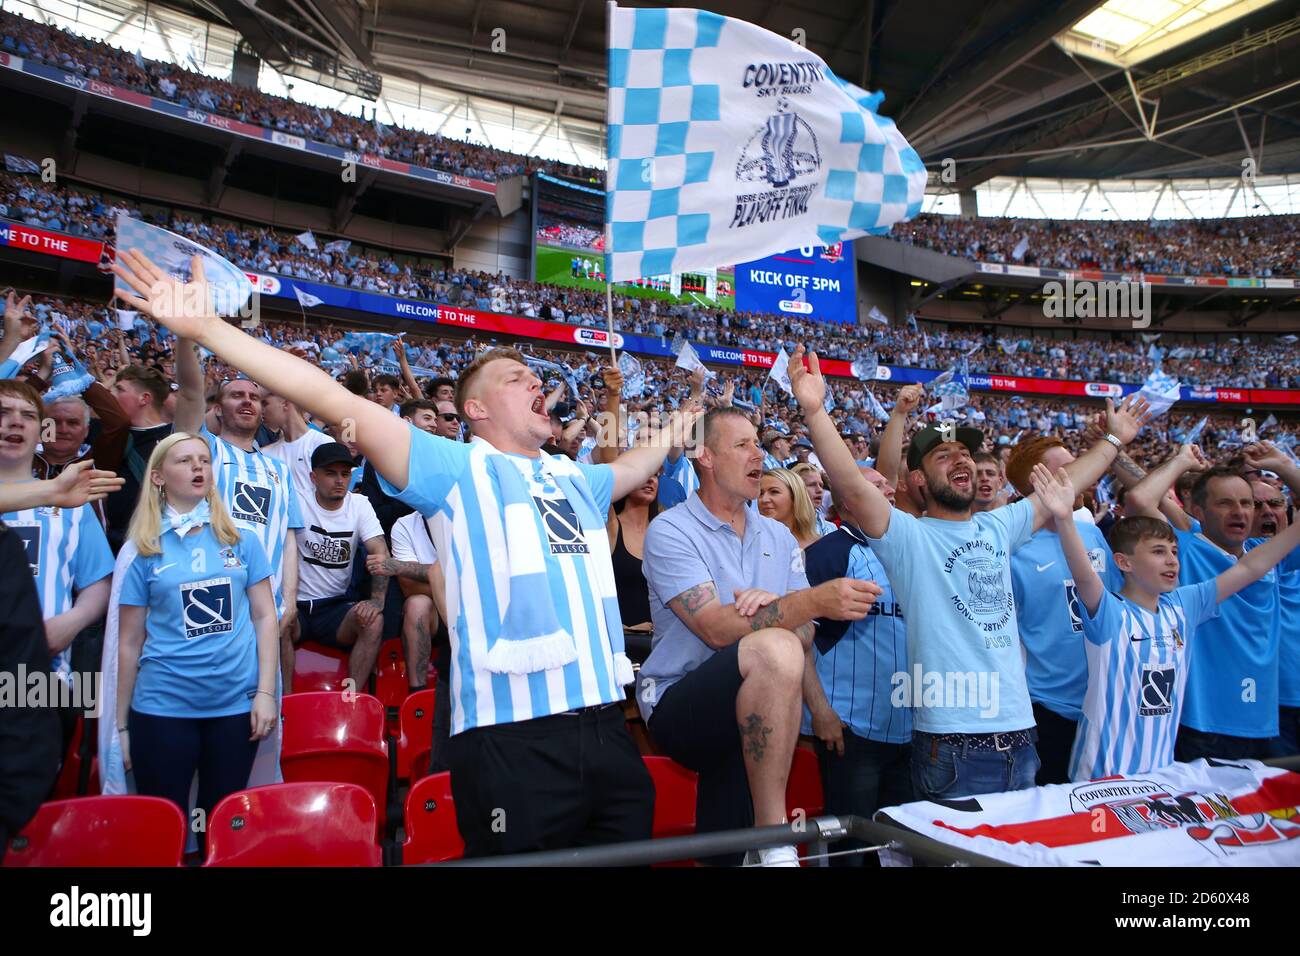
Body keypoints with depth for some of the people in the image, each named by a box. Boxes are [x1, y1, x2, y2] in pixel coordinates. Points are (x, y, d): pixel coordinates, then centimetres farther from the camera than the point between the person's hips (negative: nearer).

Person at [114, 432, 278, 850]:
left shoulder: (242, 540, 4)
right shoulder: (144, 551, 0)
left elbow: (265, 616, 4)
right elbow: (129, 642, 4)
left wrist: (265, 692, -3)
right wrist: (121, 722, 5)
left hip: (236, 704, 1)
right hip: (162, 707, -1)